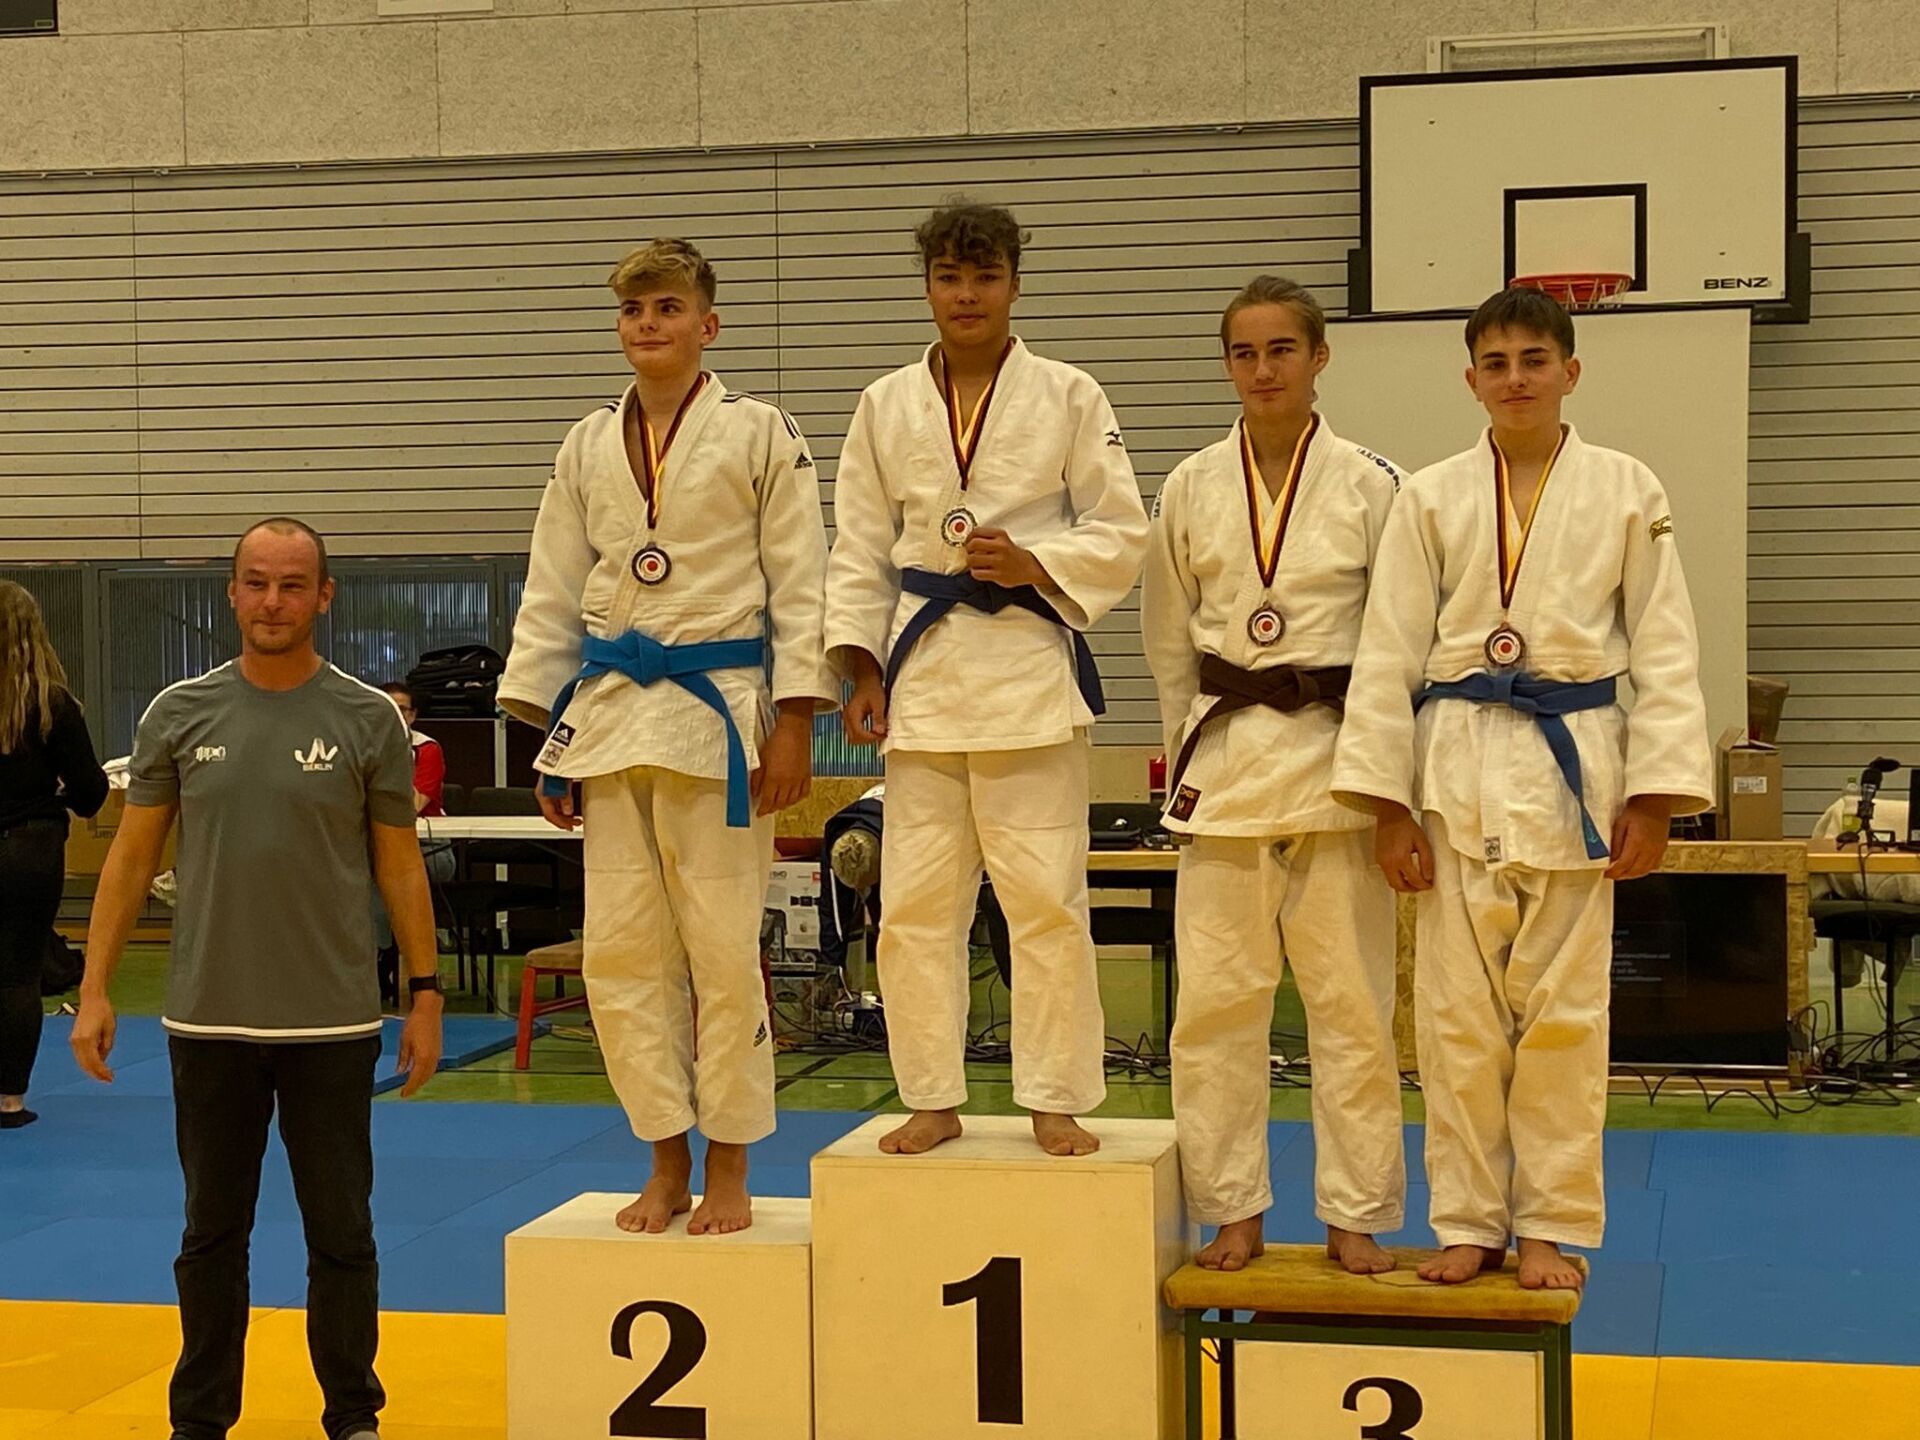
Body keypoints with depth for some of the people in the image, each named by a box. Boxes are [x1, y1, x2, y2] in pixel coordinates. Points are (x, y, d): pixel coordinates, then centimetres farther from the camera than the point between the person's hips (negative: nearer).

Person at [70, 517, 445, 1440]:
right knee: (212, 1233, 12)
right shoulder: (181, 714, 2)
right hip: (209, 1021, 1)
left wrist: (426, 994, 0)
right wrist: (94, 990, -1)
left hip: (332, 1025, -1)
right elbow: (132, 857, 5)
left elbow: (399, 867, 3)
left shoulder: (367, 721, -1)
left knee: (341, 1234, 7)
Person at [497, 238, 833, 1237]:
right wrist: (544, 735, 10)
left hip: (717, 712, -4)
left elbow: (799, 585, -2)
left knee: (722, 948, -1)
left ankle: (727, 1171, 13)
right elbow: (551, 594, 15)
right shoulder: (587, 448, 12)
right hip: (609, 714, 4)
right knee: (621, 950, 5)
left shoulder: (759, 433, 0)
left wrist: (794, 725, -8)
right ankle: (666, 1164, 18)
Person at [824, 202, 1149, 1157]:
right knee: (915, 901, 3)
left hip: (1029, 658, -2)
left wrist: (1032, 564, -13)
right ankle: (933, 1100, 16)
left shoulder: (1068, 397, 2)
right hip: (923, 665, 3)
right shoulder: (886, 405, 9)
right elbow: (860, 549, 11)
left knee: (1045, 895, -3)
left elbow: (1120, 533, 3)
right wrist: (862, 670, 4)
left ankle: (1055, 1102, 9)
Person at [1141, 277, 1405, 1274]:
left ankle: (1354, 1217, 15)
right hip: (1224, 764, 2)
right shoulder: (1191, 489, 4)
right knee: (1215, 997, 3)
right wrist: (1195, 751, 10)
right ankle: (1233, 1211, 16)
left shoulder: (1370, 487, -2)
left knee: (1350, 998, 3)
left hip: (1336, 756, -2)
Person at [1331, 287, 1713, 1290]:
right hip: (1458, 765, 1)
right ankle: (1469, 1221, 18)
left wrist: (1654, 797, -4)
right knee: (1458, 1009, 4)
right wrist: (1387, 805, -3)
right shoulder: (1431, 498, 3)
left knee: (1564, 1010, 3)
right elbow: (1389, 653, 2)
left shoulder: (1626, 492, 3)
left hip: (1574, 765, -1)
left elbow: (1665, 650, 3)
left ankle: (1552, 1225, 16)